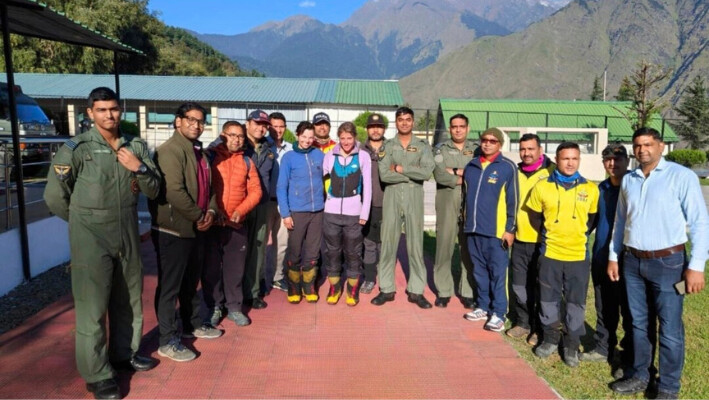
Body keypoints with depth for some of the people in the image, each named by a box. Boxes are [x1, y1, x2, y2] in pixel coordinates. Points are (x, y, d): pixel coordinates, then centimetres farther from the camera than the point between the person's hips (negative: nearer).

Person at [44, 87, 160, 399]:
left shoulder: (136, 147, 4)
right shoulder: (75, 148, -10)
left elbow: (153, 191, 5)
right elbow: (54, 196, -4)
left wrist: (140, 168, -14)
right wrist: (85, 222, 6)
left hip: (129, 237, 5)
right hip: (91, 241, -5)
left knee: (129, 301, 18)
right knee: (92, 308, 2)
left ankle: (124, 354, 38)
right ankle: (97, 375, 17)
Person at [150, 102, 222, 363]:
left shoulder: (199, 151, 13)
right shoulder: (170, 150, -16)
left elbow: (208, 185, 17)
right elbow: (174, 192, -25)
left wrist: (210, 211, -1)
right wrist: (197, 216, -17)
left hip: (196, 228, 9)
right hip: (173, 229, -9)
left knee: (191, 282, 21)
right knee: (169, 286, 2)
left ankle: (192, 325, 36)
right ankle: (167, 341, 12)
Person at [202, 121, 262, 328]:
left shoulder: (247, 162, 8)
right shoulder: (210, 156, -1)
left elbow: (255, 191, 4)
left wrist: (240, 210, -10)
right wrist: (212, 210, -15)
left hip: (237, 224, 2)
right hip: (211, 222, -2)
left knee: (235, 267, 8)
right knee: (211, 267, 7)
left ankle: (234, 307, 22)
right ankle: (214, 307, 22)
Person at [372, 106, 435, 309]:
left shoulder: (423, 146, 6)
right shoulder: (387, 146, 6)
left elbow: (427, 172, -11)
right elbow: (384, 175, -8)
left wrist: (401, 168, -9)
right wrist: (414, 174, -9)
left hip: (414, 198, 0)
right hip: (391, 197, 1)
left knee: (415, 244, 3)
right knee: (388, 243, 4)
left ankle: (416, 291, 13)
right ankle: (387, 289, 15)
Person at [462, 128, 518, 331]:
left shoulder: (508, 167, -4)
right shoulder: (471, 166, 11)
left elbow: (513, 200, -5)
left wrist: (510, 229, -8)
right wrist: (465, 222, 16)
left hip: (496, 231, -5)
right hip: (473, 229, 5)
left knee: (497, 273, 1)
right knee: (479, 271, 14)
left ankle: (498, 314, 10)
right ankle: (483, 307, 27)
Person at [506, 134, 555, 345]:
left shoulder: (552, 172, -7)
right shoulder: (516, 173, 11)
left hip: (543, 241, -5)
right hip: (520, 239, 5)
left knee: (541, 287, 5)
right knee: (519, 286, 12)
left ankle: (540, 328, 18)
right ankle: (522, 322, 27)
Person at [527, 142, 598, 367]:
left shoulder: (590, 189, -2)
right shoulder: (542, 187, -4)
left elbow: (593, 218, 11)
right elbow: (534, 216, 9)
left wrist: (580, 234, 1)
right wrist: (549, 233, 4)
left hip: (579, 255, 0)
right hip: (550, 253, 0)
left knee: (576, 302, 8)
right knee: (549, 299, 11)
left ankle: (572, 345, 25)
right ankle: (550, 339, 29)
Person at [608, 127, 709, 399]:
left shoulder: (682, 176, -8)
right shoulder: (628, 180, 8)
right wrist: (613, 256, 14)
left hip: (667, 262, -5)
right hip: (632, 262, 5)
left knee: (669, 329, 3)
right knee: (638, 323, 15)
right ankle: (639, 376, 30)